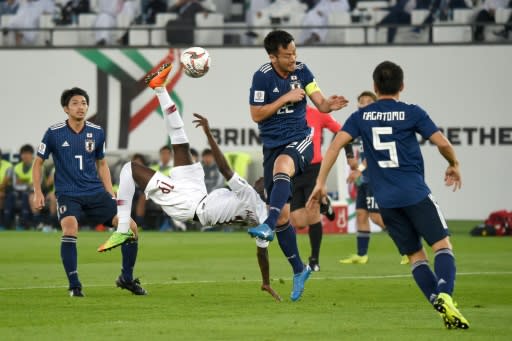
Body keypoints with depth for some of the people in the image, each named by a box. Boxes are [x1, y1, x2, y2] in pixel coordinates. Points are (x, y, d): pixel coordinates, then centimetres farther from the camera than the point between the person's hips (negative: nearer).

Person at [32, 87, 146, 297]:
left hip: (96, 193, 4)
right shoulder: (54, 133, -5)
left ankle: (127, 278, 13)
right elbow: (38, 162, 6)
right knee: (70, 227, -33)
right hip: (68, 193, -4)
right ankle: (74, 285, -22)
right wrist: (37, 192, -3)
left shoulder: (96, 133, 5)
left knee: (130, 226, -7)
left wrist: (110, 194, 11)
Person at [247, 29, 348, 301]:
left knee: (282, 166, -38)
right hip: (273, 144, 1)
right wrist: (286, 98, -17)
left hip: (299, 139, -1)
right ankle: (298, 269, 18)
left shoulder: (301, 71, -1)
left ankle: (268, 227, -51)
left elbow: (320, 104, -2)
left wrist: (329, 104, -25)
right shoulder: (262, 76, -9)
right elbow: (256, 115, -9)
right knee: (282, 215, 1)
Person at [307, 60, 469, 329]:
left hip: (385, 200, 3)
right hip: (415, 193, -3)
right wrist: (453, 165, 18)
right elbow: (442, 143, -3)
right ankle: (444, 294, -27)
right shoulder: (412, 113, 1)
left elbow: (336, 145, -1)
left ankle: (440, 304, -7)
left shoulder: (361, 117, 9)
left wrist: (320, 183, 2)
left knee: (415, 255, 9)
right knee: (442, 245, -1)